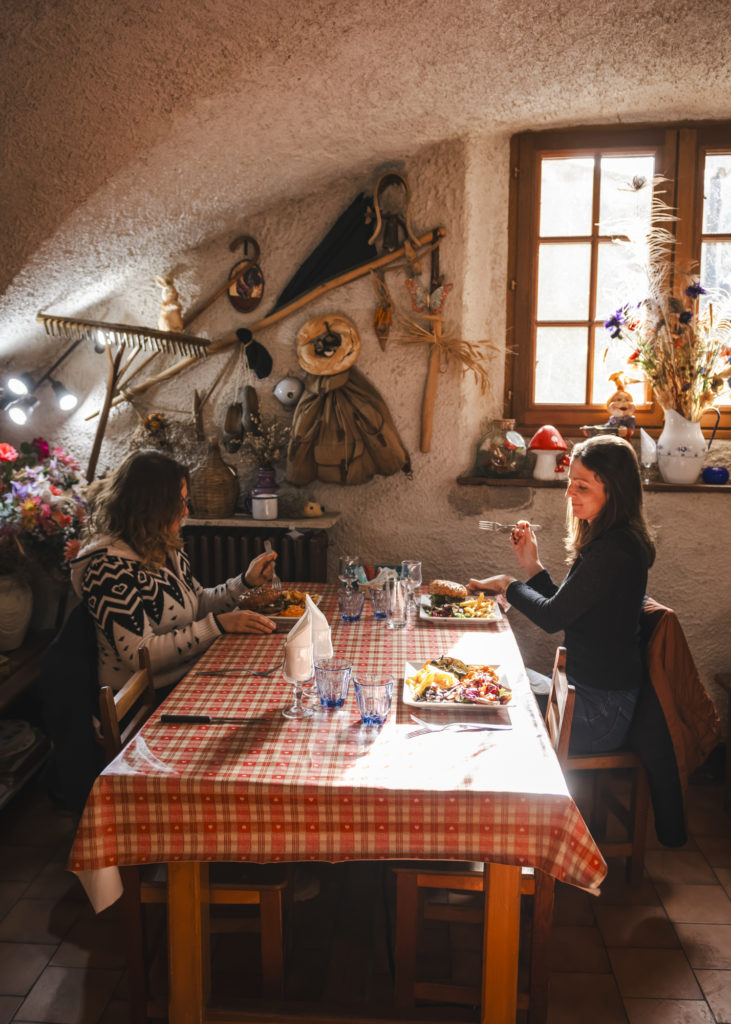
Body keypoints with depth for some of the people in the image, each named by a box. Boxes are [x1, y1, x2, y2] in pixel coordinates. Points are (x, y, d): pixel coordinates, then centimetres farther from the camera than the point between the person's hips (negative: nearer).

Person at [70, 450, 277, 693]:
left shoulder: (166, 549, 7)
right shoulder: (109, 566, -20)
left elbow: (198, 604, 19)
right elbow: (140, 655, -23)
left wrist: (246, 582, 5)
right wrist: (218, 625, -25)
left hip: (186, 677, 8)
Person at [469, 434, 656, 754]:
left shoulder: (614, 550, -25)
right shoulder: (609, 541, 6)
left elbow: (552, 617, -22)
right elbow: (565, 608, 11)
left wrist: (508, 585, -6)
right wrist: (531, 563, 4)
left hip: (600, 711, -9)